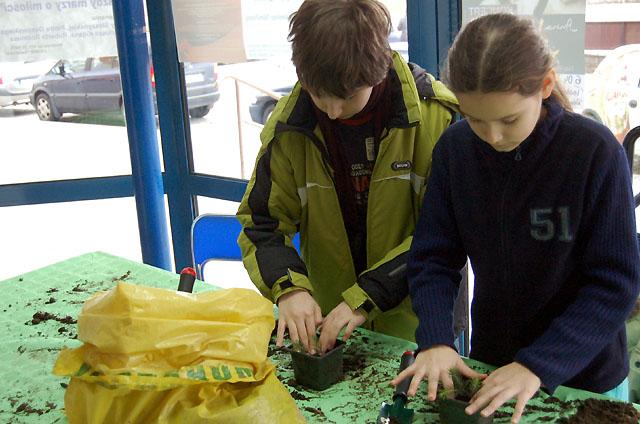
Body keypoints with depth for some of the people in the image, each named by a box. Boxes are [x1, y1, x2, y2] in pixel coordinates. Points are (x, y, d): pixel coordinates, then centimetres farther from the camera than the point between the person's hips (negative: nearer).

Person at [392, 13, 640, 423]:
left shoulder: (595, 151, -20)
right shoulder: (455, 148, -10)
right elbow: (433, 257, -7)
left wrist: (538, 366, -25)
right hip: (489, 366, 3)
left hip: (584, 378, -3)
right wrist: (435, 340, -22)